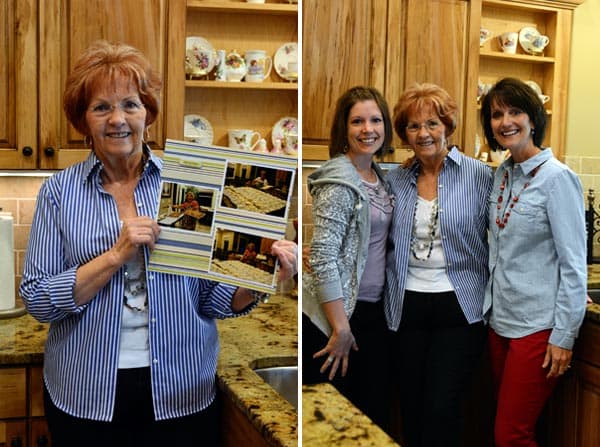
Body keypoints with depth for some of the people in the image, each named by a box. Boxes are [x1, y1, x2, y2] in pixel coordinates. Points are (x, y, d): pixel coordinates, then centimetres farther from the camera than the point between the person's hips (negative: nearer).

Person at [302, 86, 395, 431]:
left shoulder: (378, 174, 9)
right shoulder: (338, 182, -16)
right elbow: (323, 258, -21)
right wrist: (340, 328, -20)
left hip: (373, 311, 8)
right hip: (336, 312, -8)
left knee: (376, 410, 14)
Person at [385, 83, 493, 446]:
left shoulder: (479, 176, -4)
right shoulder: (396, 180, 6)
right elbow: (384, 242, 14)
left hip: (459, 308, -3)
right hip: (408, 307, 4)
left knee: (441, 411, -5)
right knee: (411, 410, 12)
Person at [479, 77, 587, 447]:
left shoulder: (556, 178, -13)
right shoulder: (502, 175, 8)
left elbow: (574, 264, -14)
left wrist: (564, 336, -15)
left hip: (538, 328, -7)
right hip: (501, 320, 7)